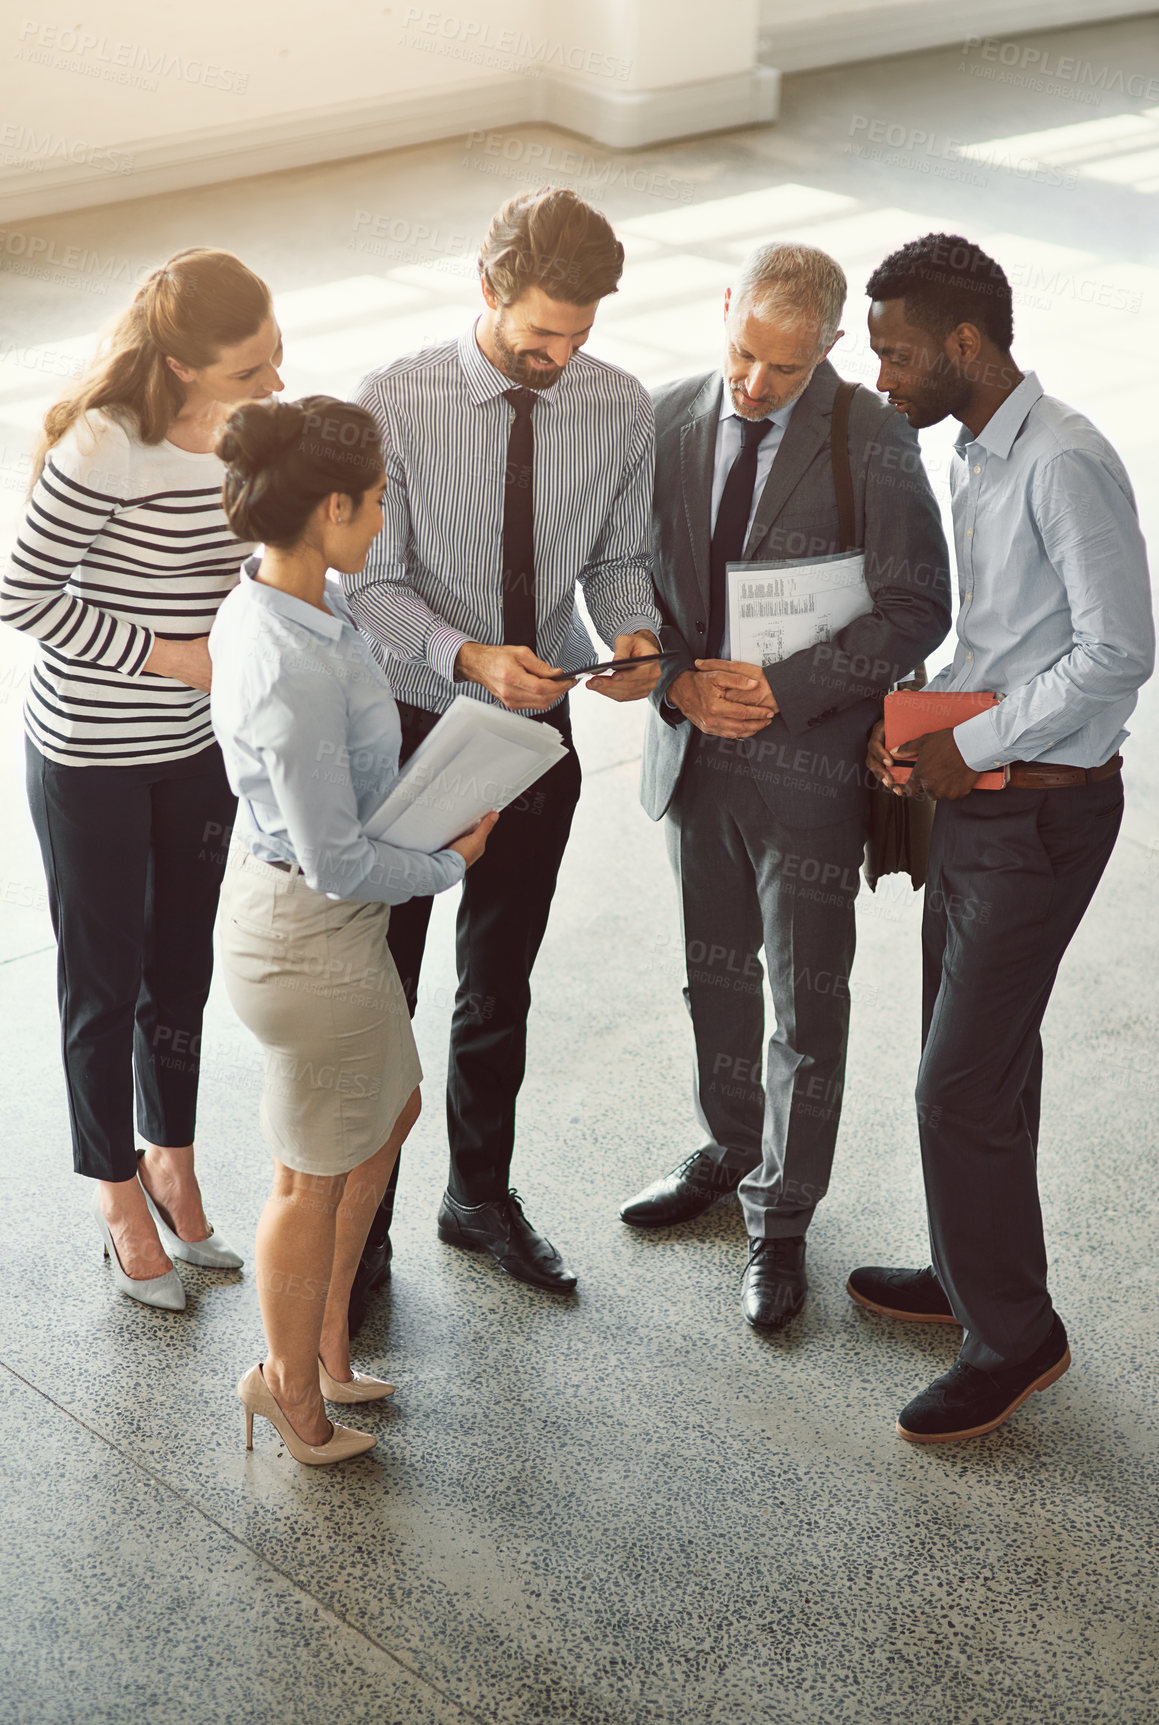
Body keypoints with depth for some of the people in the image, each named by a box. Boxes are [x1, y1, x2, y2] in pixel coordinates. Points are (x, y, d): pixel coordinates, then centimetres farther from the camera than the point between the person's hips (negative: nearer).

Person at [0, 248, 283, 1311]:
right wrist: (170, 655, -20)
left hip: (204, 742, 6)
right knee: (104, 982, 11)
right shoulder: (109, 447, -26)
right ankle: (118, 1194, 31)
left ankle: (172, 1161, 40)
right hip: (91, 755, -6)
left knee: (184, 964, 19)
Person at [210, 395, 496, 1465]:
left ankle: (324, 1340, 42)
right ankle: (294, 1390, 32)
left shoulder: (269, 603, -2)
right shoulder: (295, 669, -32)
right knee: (316, 1176, 10)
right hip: (312, 937, -10)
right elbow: (337, 862, -26)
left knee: (390, 1111, 26)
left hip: (282, 898, 10)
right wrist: (449, 864, -10)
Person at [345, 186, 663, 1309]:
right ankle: (364, 1225, 29)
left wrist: (634, 634, -19)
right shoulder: (396, 404, -18)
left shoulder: (621, 409, -8)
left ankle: (480, 1196, 42)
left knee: (500, 984, 20)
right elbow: (373, 586, -16)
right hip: (413, 724, -3)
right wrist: (470, 658, -33)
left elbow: (619, 560, 3)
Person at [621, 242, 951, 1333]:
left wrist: (785, 691, -21)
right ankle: (729, 1151, 44)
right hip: (695, 753, 4)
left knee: (807, 1005, 8)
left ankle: (781, 1220, 24)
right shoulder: (671, 418, -2)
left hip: (811, 764, -4)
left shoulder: (872, 443, -15)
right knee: (715, 976, 21)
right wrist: (678, 680, -14)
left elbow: (915, 608, -13)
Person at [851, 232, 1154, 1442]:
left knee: (963, 1083, -4)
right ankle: (972, 1272, 37)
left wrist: (969, 746, -18)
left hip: (1042, 809, -9)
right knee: (976, 1056, 20)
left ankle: (1011, 1335, 12)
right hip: (978, 795, 9)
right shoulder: (974, 456, 9)